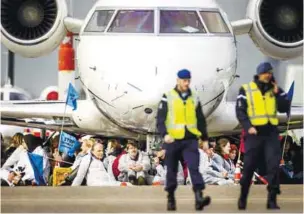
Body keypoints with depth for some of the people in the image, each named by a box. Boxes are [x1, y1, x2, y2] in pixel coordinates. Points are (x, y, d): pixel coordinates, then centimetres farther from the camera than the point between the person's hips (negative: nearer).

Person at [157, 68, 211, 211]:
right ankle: (171, 198, 23)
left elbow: (201, 120, 18)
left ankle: (199, 197, -25)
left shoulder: (194, 98, 11)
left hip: (190, 140, 1)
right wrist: (165, 134, -20)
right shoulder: (168, 98, 1)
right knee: (172, 171, 8)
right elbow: (160, 119, -5)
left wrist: (205, 139, 16)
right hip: (173, 140, -1)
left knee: (194, 167, -15)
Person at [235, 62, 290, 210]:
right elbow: (240, 111, -5)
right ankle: (243, 197, 19)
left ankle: (272, 199, -3)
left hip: (271, 133, 2)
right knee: (249, 167, 4)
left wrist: (277, 94, -11)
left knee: (274, 165, -7)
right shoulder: (246, 90, -1)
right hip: (254, 133, -2)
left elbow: (285, 108, 0)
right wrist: (248, 127, -17)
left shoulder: (276, 89, 9)